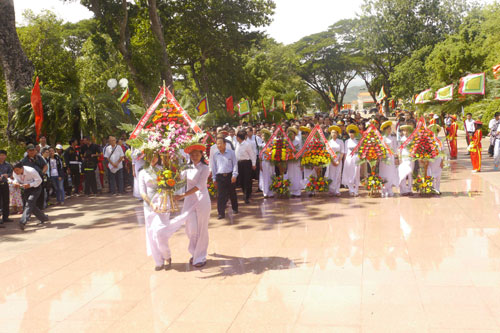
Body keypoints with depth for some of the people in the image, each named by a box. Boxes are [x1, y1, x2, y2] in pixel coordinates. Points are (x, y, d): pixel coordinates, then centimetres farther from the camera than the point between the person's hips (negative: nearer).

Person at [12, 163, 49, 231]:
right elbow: (16, 179, 4)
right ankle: (44, 218, 28)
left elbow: (39, 180, -20)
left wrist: (30, 185, -35)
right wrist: (16, 183, -22)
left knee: (29, 203, -24)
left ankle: (23, 222, -35)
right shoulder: (15, 173, -15)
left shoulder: (31, 171, -30)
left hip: (35, 188, -7)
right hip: (27, 189, 7)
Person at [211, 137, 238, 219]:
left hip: (230, 176, 0)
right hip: (220, 176, 1)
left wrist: (234, 175, -7)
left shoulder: (231, 153, 0)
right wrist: (214, 178, 9)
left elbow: (235, 164, 2)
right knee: (220, 195, -6)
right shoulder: (215, 154, 5)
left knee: (232, 193, 12)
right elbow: (213, 167, 10)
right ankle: (221, 213, -3)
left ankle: (235, 208, 32)